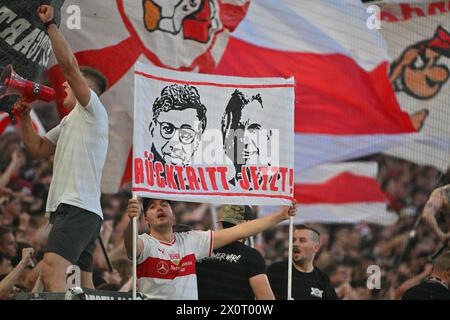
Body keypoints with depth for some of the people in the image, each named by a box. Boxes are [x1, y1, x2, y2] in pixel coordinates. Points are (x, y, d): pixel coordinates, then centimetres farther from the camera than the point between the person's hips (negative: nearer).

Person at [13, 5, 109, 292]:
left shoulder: (93, 111, -1)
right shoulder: (69, 122, 27)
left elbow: (70, 65, -12)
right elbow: (38, 149, 27)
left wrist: (50, 24, -10)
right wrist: (24, 117, 14)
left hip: (79, 207, -11)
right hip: (67, 207, 11)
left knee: (52, 271, -29)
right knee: (83, 287, 7)